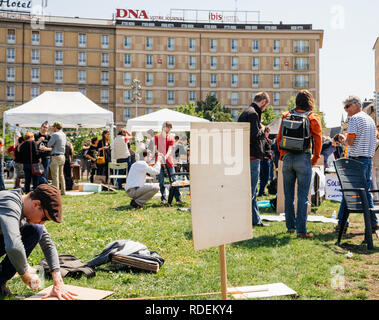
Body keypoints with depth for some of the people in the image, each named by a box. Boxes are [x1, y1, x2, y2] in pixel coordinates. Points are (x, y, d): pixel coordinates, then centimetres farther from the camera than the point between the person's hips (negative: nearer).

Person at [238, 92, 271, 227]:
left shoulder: (245, 113, 19)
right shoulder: (253, 114, -14)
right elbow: (254, 136, -21)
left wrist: (262, 133, 16)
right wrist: (262, 130, -3)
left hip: (246, 157, 10)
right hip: (252, 157, -10)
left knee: (252, 190, 15)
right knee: (251, 190, -6)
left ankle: (255, 219, 22)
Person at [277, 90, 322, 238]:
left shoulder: (286, 116, 7)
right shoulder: (313, 118, -2)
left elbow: (279, 138, 10)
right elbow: (318, 140, -1)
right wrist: (315, 159, 10)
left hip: (287, 158, 3)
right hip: (303, 159, -3)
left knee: (288, 195, 13)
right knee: (303, 196, -1)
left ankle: (290, 226, 21)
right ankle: (301, 230, -1)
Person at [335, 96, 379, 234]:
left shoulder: (354, 119, -9)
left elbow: (350, 141, -16)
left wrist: (343, 140, 3)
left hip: (356, 158, -7)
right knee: (366, 191, 11)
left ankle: (342, 223, -1)